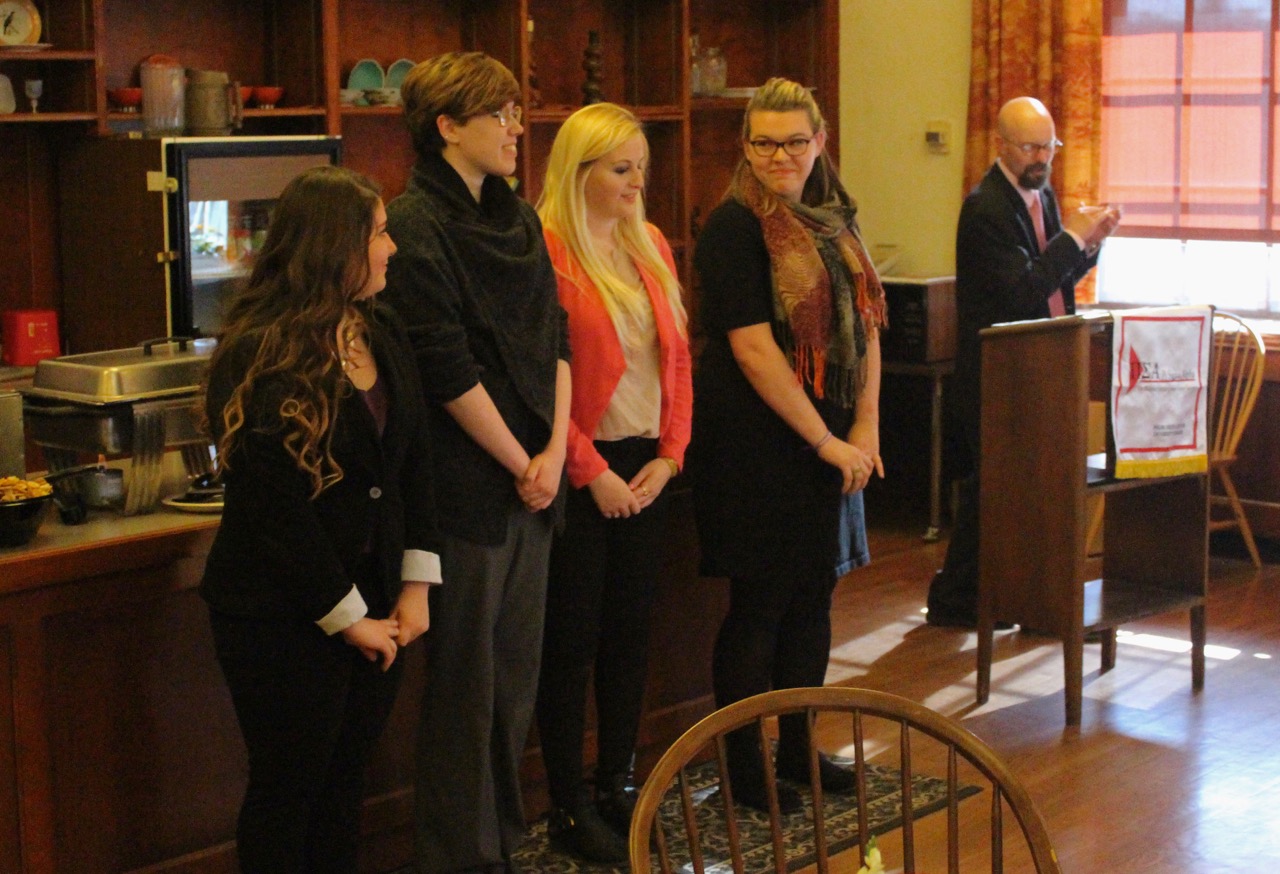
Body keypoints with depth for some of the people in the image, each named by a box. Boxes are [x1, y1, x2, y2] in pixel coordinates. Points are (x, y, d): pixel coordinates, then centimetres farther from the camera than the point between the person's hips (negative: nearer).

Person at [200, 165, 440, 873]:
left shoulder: (383, 335, 7)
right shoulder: (262, 356, -16)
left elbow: (414, 463, 9)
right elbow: (275, 507, -18)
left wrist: (415, 587, 1)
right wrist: (346, 617, -13)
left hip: (372, 606, 7)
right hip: (284, 618, -6)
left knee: (345, 783, 14)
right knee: (288, 789, 5)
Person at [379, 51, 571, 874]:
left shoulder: (520, 219, 12)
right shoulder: (414, 227, -13)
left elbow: (556, 340, 9)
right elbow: (448, 371, -17)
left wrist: (555, 451, -4)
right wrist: (521, 465, -12)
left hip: (532, 478, 7)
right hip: (468, 486, -7)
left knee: (517, 673, 15)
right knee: (465, 681, 3)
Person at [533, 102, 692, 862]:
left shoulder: (652, 246, 10)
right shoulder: (547, 253, -12)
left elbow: (676, 355, 12)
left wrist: (669, 455, 1)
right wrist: (592, 472, -14)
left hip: (645, 470, 7)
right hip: (582, 473, -7)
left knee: (631, 630, 13)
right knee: (573, 640, 2)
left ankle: (616, 786, 26)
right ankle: (569, 809, 12)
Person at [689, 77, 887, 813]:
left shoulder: (833, 220, 11)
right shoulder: (735, 227, -12)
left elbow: (866, 325, 11)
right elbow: (752, 348, -18)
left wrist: (866, 427, -2)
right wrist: (825, 440, -15)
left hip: (830, 444, 7)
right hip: (756, 443, -7)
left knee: (814, 594, 13)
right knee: (760, 602, 1)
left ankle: (798, 747, 27)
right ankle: (742, 764, 14)